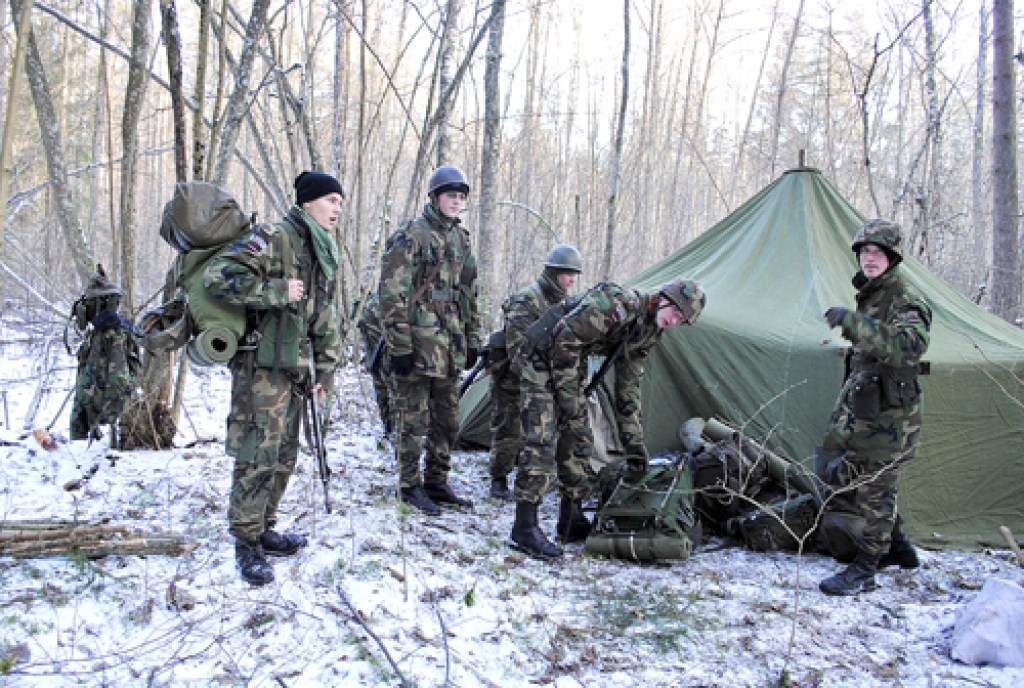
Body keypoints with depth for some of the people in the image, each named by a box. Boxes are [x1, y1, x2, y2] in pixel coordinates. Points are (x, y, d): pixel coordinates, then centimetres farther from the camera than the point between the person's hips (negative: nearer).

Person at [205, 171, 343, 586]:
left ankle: (263, 530, 28)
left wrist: (325, 371, 17)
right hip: (261, 365, -9)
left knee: (284, 456, 14)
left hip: (294, 368, 9)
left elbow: (326, 319, 21)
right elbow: (218, 276, -22)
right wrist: (275, 292, -22)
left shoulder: (324, 254, 17)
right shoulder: (272, 239, -11)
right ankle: (247, 545, 4)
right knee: (258, 456, -7)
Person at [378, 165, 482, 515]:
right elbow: (392, 294, -13)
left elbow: (470, 295, 20)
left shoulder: (461, 239, 14)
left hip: (450, 348, 7)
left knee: (447, 420, 12)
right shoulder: (410, 236, -9)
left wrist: (473, 340, 15)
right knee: (413, 420, 1)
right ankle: (410, 487, 12)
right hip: (417, 345, -7)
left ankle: (437, 483, 24)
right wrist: (399, 346, -17)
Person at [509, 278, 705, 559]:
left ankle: (571, 517, 22)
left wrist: (634, 442, 10)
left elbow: (628, 387, 11)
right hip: (542, 361, -9)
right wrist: (567, 392, -22)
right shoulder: (620, 303, -26)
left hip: (570, 368, 9)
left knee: (581, 440, 10)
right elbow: (565, 338, -28)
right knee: (541, 442, -16)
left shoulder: (648, 334, 4)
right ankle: (524, 529, -15)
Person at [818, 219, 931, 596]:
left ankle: (863, 572, 7)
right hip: (860, 409, 10)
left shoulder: (908, 302, -16)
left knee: (876, 490, -3)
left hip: (889, 416, -10)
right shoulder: (868, 296, 14)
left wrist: (853, 322, -42)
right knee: (842, 480, 16)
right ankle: (898, 548, 32)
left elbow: (907, 349, -36)